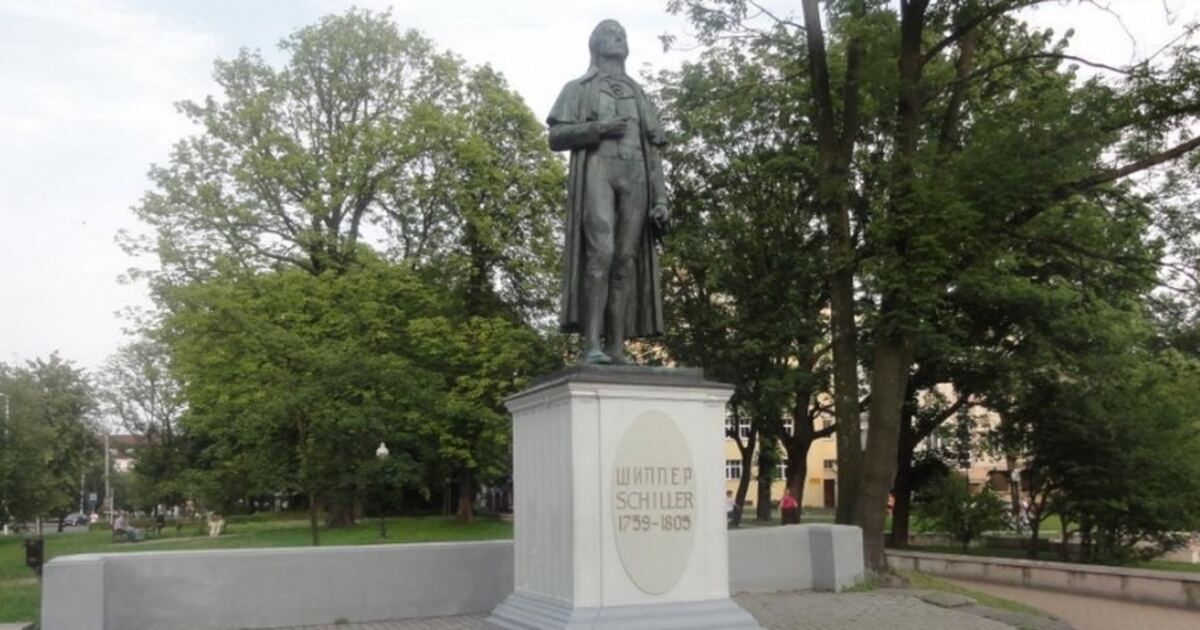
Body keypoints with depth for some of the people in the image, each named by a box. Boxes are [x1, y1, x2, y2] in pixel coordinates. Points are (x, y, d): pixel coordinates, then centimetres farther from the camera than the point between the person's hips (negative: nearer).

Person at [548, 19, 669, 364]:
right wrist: (598, 128, -10)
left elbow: (652, 150, 18)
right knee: (600, 251, -23)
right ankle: (592, 345, -28)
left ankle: (616, 349, -9)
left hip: (633, 177, 4)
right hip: (596, 171, -4)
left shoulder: (638, 94, 28)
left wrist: (661, 199, 6)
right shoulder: (577, 88, 19)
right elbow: (556, 136, 6)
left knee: (626, 260, -6)